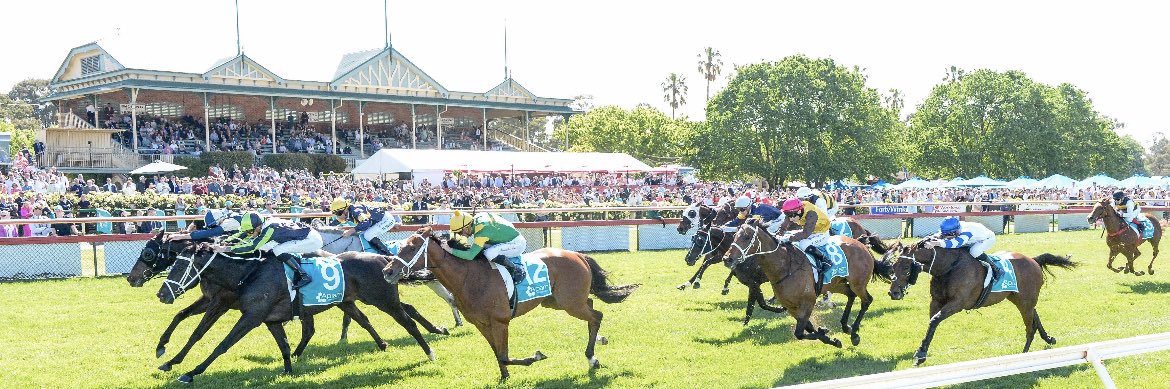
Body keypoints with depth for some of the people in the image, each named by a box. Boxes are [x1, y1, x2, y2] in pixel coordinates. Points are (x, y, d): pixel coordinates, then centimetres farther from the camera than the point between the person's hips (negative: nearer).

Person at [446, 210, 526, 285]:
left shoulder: (481, 232, -30)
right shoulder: (477, 217, -5)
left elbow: (470, 255, -34)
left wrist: (451, 250, -29)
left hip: (518, 243, -10)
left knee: (489, 253, -30)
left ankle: (517, 271, -11)